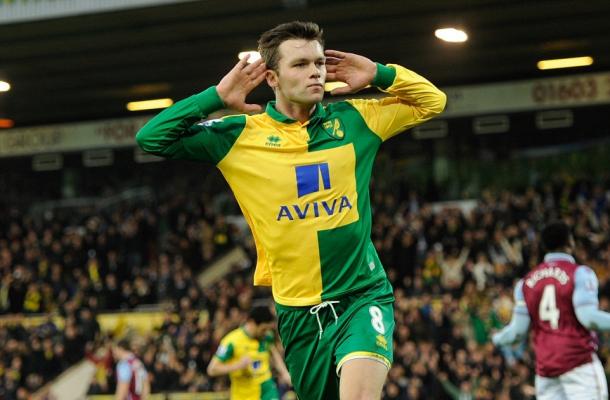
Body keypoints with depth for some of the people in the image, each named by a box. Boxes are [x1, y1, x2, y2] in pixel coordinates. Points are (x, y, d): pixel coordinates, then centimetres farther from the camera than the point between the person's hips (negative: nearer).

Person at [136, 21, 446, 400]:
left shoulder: (353, 119, 2)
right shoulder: (239, 135, -1)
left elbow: (432, 100, 13)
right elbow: (150, 138, -3)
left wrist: (378, 75, -2)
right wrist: (217, 97, -8)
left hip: (363, 297, -1)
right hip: (298, 311, 1)